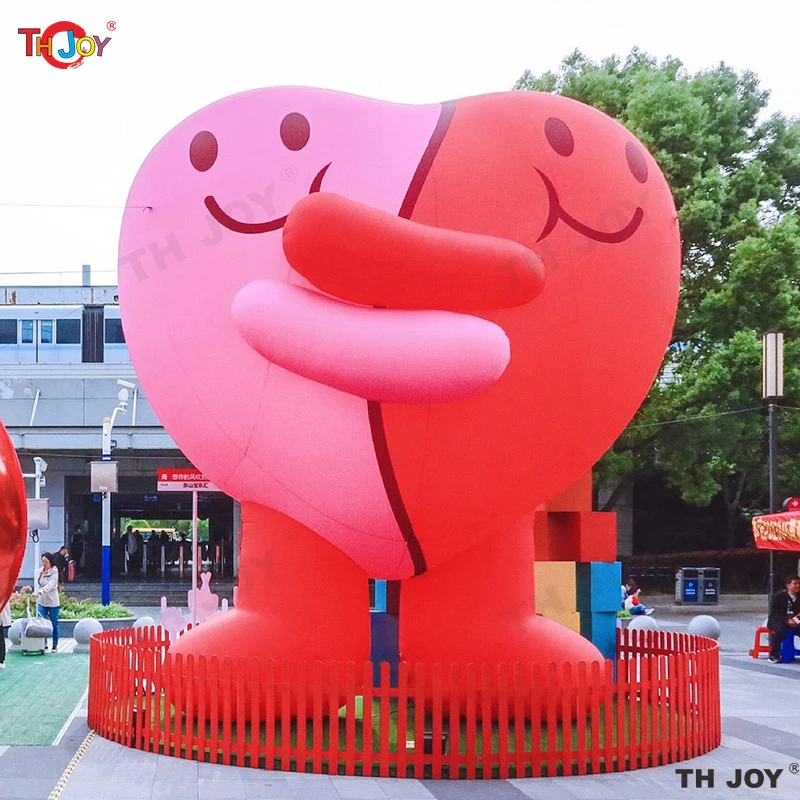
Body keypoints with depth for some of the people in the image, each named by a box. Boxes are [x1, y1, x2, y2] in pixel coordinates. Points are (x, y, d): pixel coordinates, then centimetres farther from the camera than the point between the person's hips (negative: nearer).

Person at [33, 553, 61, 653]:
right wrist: (36, 592, -9)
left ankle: (55, 645, 15)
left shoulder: (54, 572, -11)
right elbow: (36, 583, 5)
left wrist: (40, 592, -34)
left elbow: (50, 585, -22)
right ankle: (44, 644, 9)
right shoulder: (39, 571, 5)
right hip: (41, 601, 4)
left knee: (54, 624, 5)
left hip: (53, 602, -4)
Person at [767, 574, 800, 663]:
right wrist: (787, 620, -28)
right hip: (777, 620, -4)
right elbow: (773, 613, -14)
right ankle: (773, 655, -26)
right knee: (781, 628, -37)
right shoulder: (778, 596, -9)